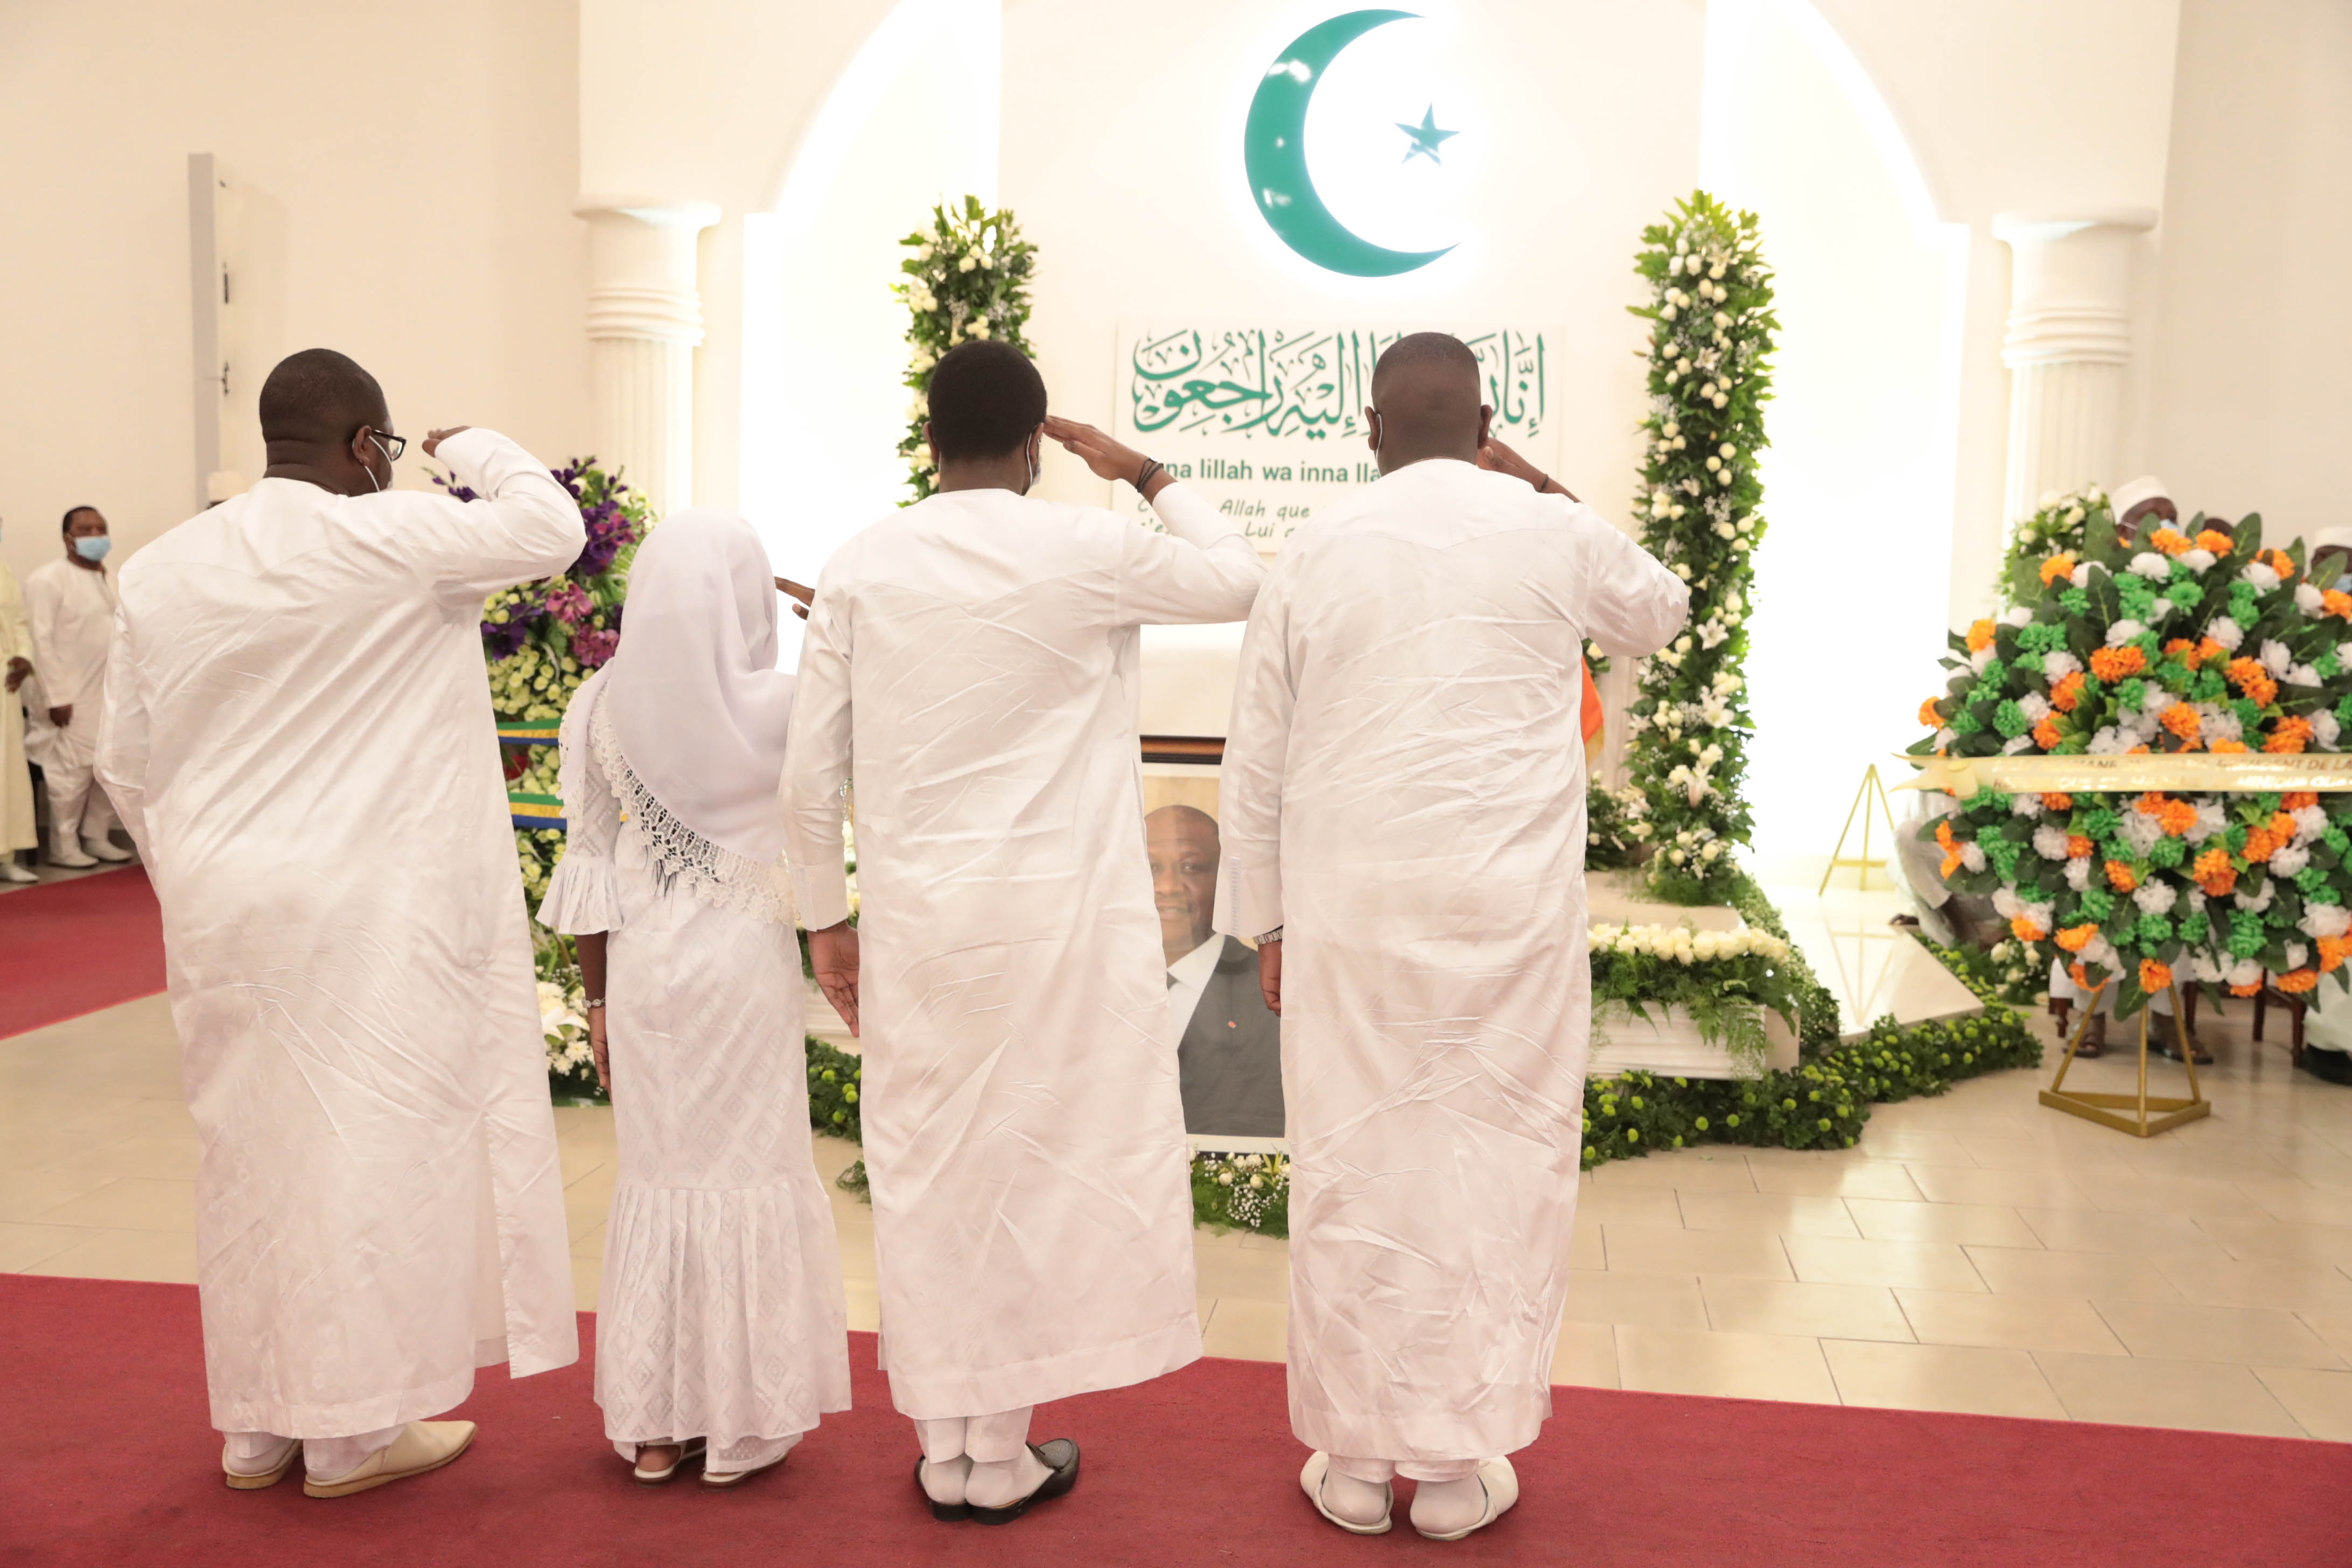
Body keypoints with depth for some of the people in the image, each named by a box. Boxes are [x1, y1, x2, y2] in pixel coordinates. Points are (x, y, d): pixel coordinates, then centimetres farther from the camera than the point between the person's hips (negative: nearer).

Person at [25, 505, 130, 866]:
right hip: (74, 699, -7)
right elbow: (41, 642, -12)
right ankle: (64, 847, 10)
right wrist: (55, 697, -15)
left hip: (112, 696, 7)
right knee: (73, 772, -2)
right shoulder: (48, 579, -7)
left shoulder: (111, 580, 14)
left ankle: (97, 837, 22)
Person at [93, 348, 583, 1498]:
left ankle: (254, 1428, 27)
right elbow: (550, 529, -6)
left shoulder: (160, 571, 7)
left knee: (252, 1150, 15)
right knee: (367, 1146, 3)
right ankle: (352, 1429, 12)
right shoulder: (389, 539, -13)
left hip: (225, 916, 6)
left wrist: (194, 886, 21)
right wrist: (473, 448, 11)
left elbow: (125, 764, 10)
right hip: (369, 917, -6)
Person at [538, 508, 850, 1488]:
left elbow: (590, 865, 1)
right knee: (748, 1175, 9)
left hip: (644, 964, 3)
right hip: (746, 960, -3)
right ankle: (740, 1420, 19)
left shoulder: (599, 706, -3)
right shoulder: (779, 705, -14)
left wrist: (598, 1002, 9)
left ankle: (654, 1425, 24)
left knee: (657, 1175, 14)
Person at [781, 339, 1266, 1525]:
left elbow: (808, 775, 2)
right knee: (1036, 1171, 9)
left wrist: (826, 918, 13)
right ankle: (1002, 1456, 19)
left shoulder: (861, 568, 0)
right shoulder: (1086, 552, -8)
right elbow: (1243, 581, 10)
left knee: (927, 1172, 13)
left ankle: (945, 1448, 25)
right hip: (1055, 923, -3)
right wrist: (1149, 474, 17)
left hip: (914, 924, 3)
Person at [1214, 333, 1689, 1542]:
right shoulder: (1556, 535, 1)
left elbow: (1255, 760, 6)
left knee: (1354, 1170, 8)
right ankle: (1457, 1467, 17)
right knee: (1495, 1167, 8)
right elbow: (1659, 614, 24)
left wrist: (1267, 921, 15)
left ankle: (1355, 1462, 19)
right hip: (1513, 910, 0)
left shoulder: (1315, 551, 2)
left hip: (1350, 910, 1)